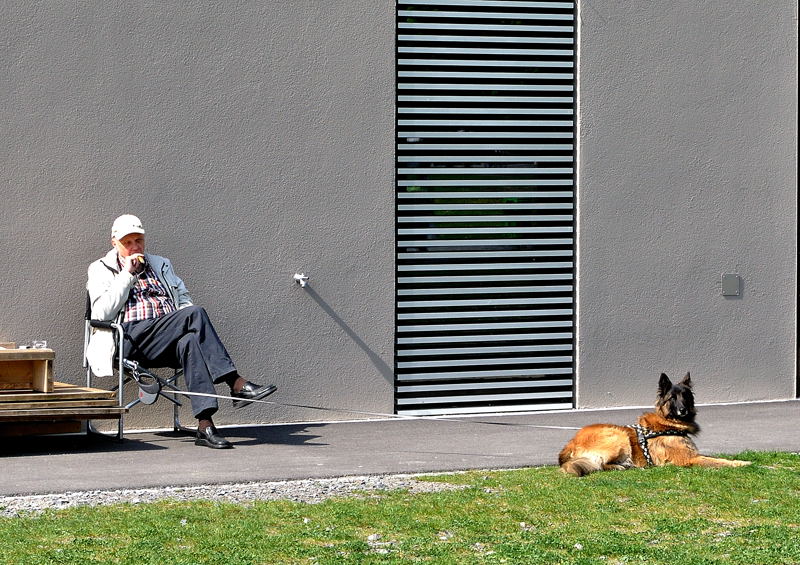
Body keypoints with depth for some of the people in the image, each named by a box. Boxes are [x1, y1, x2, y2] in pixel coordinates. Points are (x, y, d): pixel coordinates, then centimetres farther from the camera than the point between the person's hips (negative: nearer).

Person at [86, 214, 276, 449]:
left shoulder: (161, 264, 29)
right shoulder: (101, 270, 16)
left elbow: (183, 299, 26)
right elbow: (103, 313, 0)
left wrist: (188, 322, 2)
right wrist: (127, 275, -2)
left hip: (167, 341, 4)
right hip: (133, 339, -4)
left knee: (189, 342, -37)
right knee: (195, 314, -29)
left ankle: (205, 425, -48)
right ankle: (237, 385, -35)